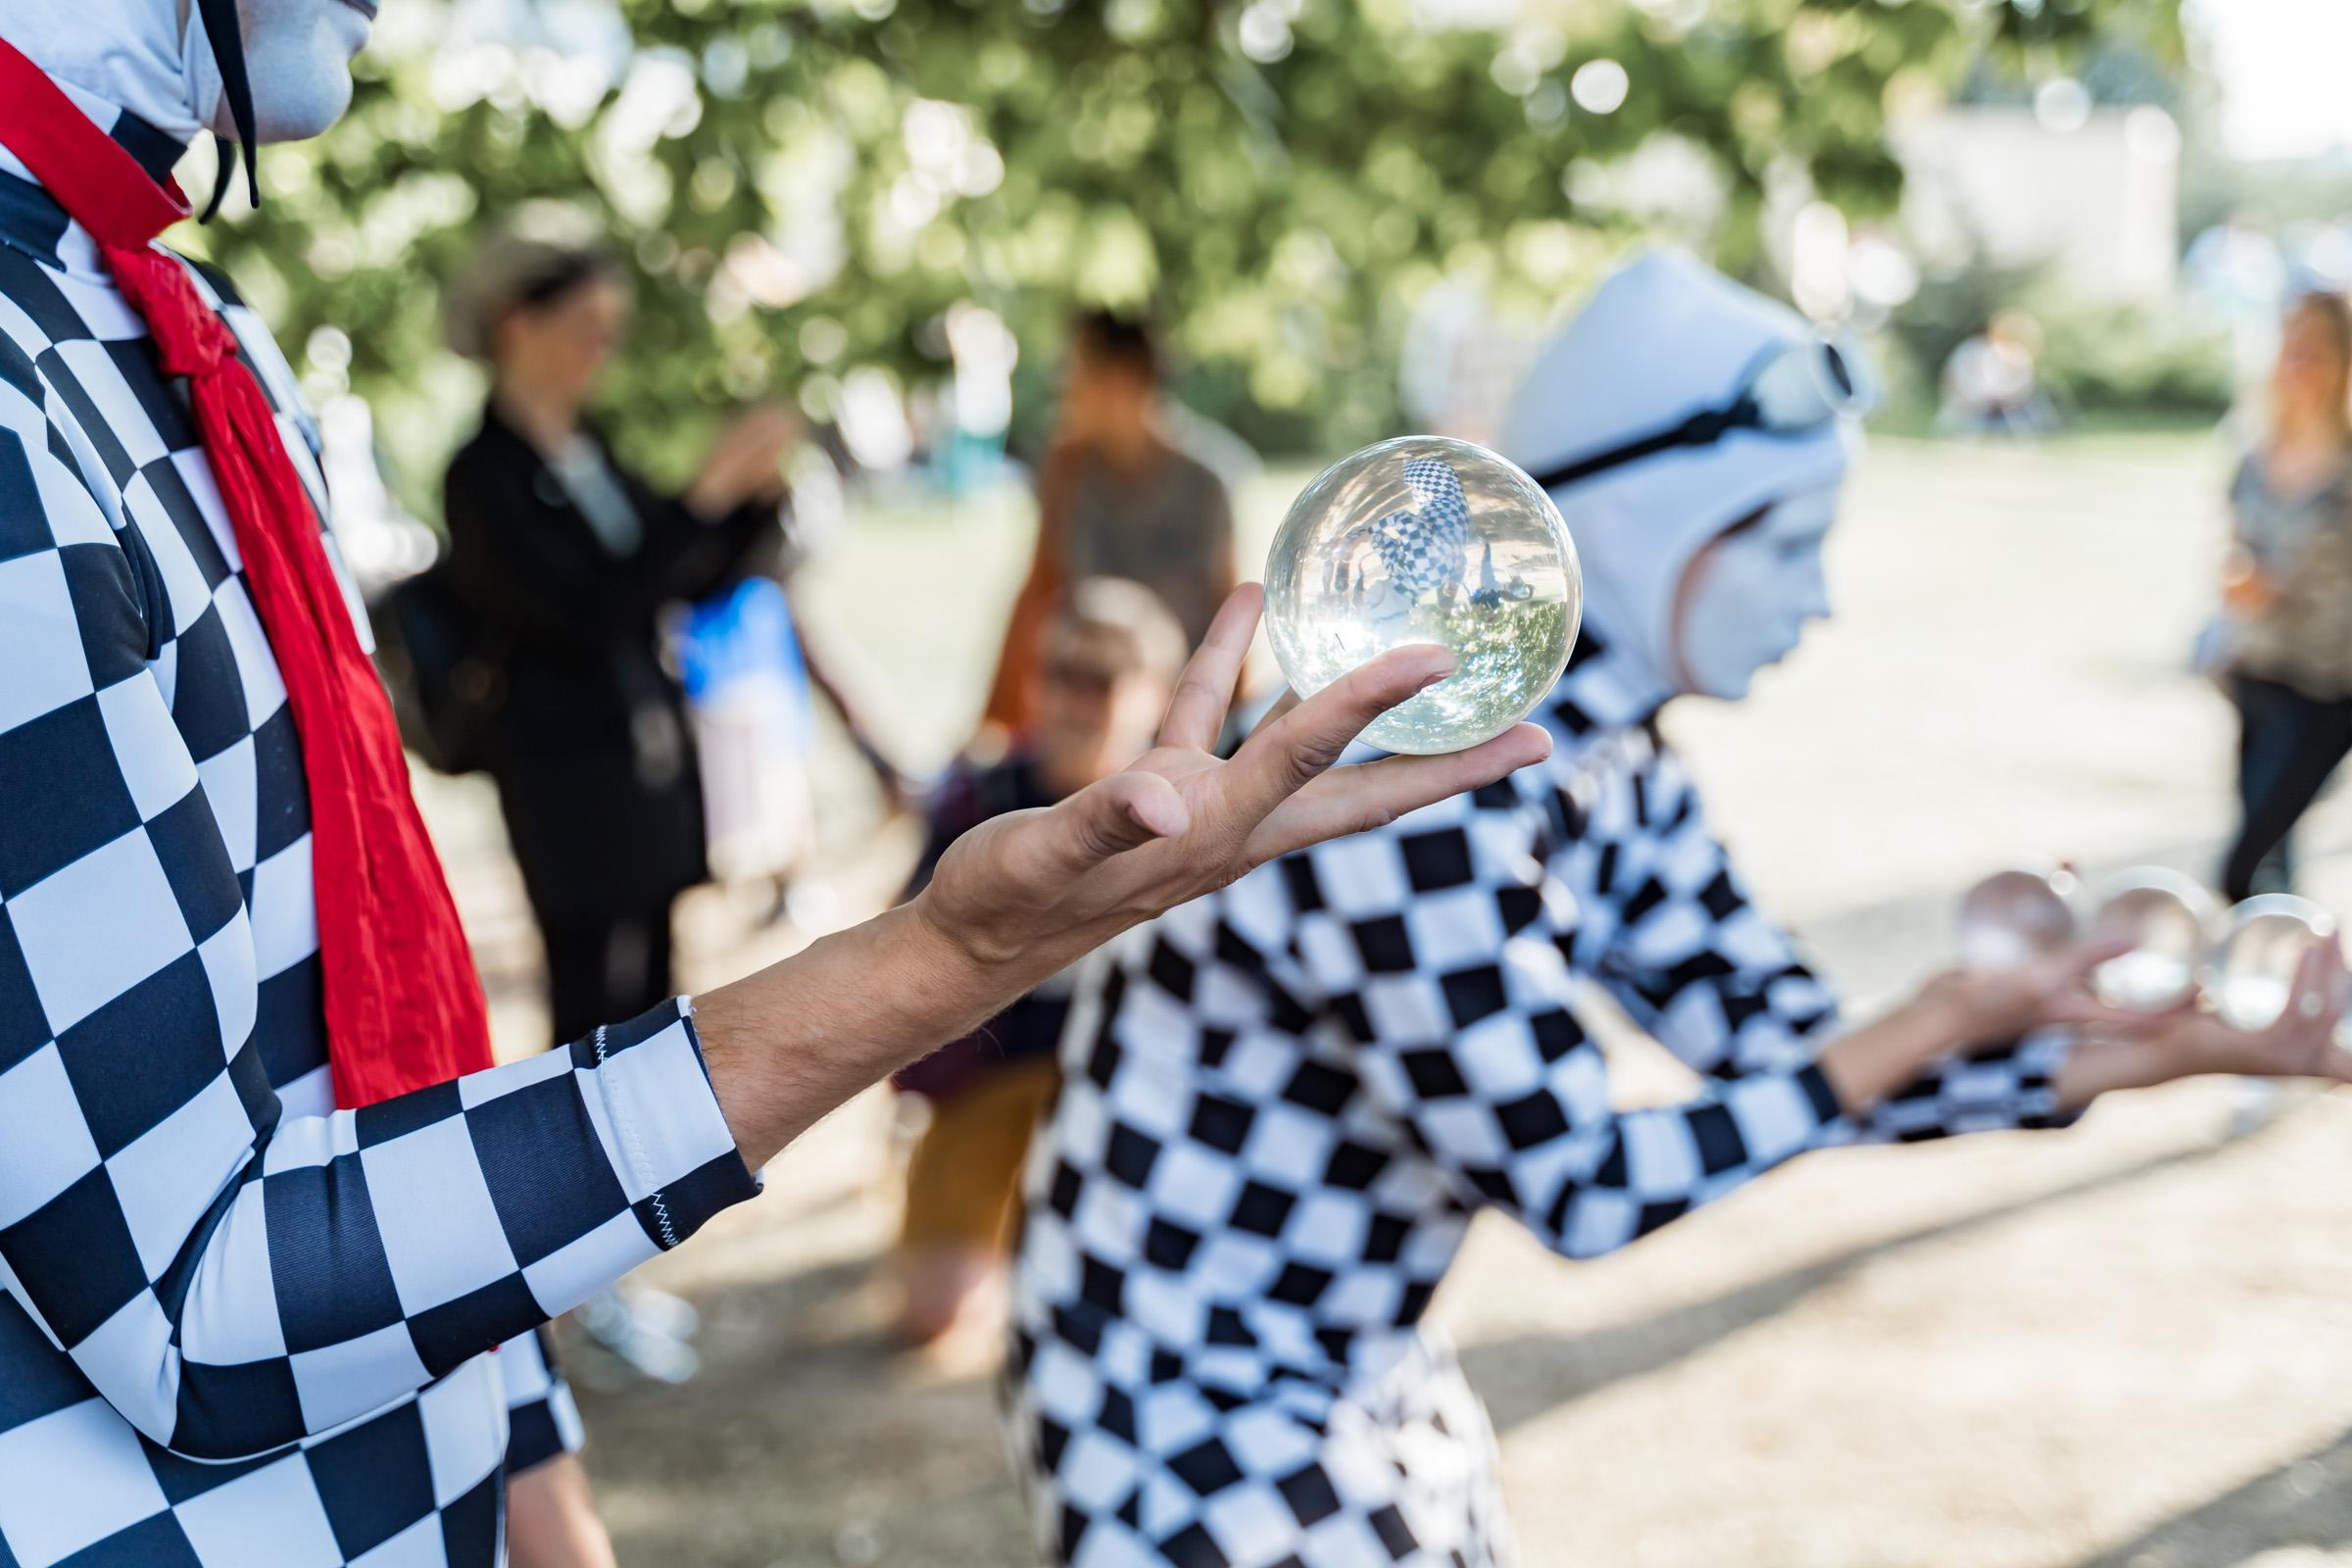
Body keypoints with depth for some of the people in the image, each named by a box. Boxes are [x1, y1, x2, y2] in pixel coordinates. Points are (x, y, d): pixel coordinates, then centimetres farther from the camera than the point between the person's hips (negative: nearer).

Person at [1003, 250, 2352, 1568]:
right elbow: (1578, 1191, -26)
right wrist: (1938, 1026, -24)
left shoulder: (1605, 762, 0)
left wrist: (2125, 1056, -10)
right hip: (1184, 1412, -8)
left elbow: (1796, 1061, 1)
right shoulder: (1410, 783, -30)